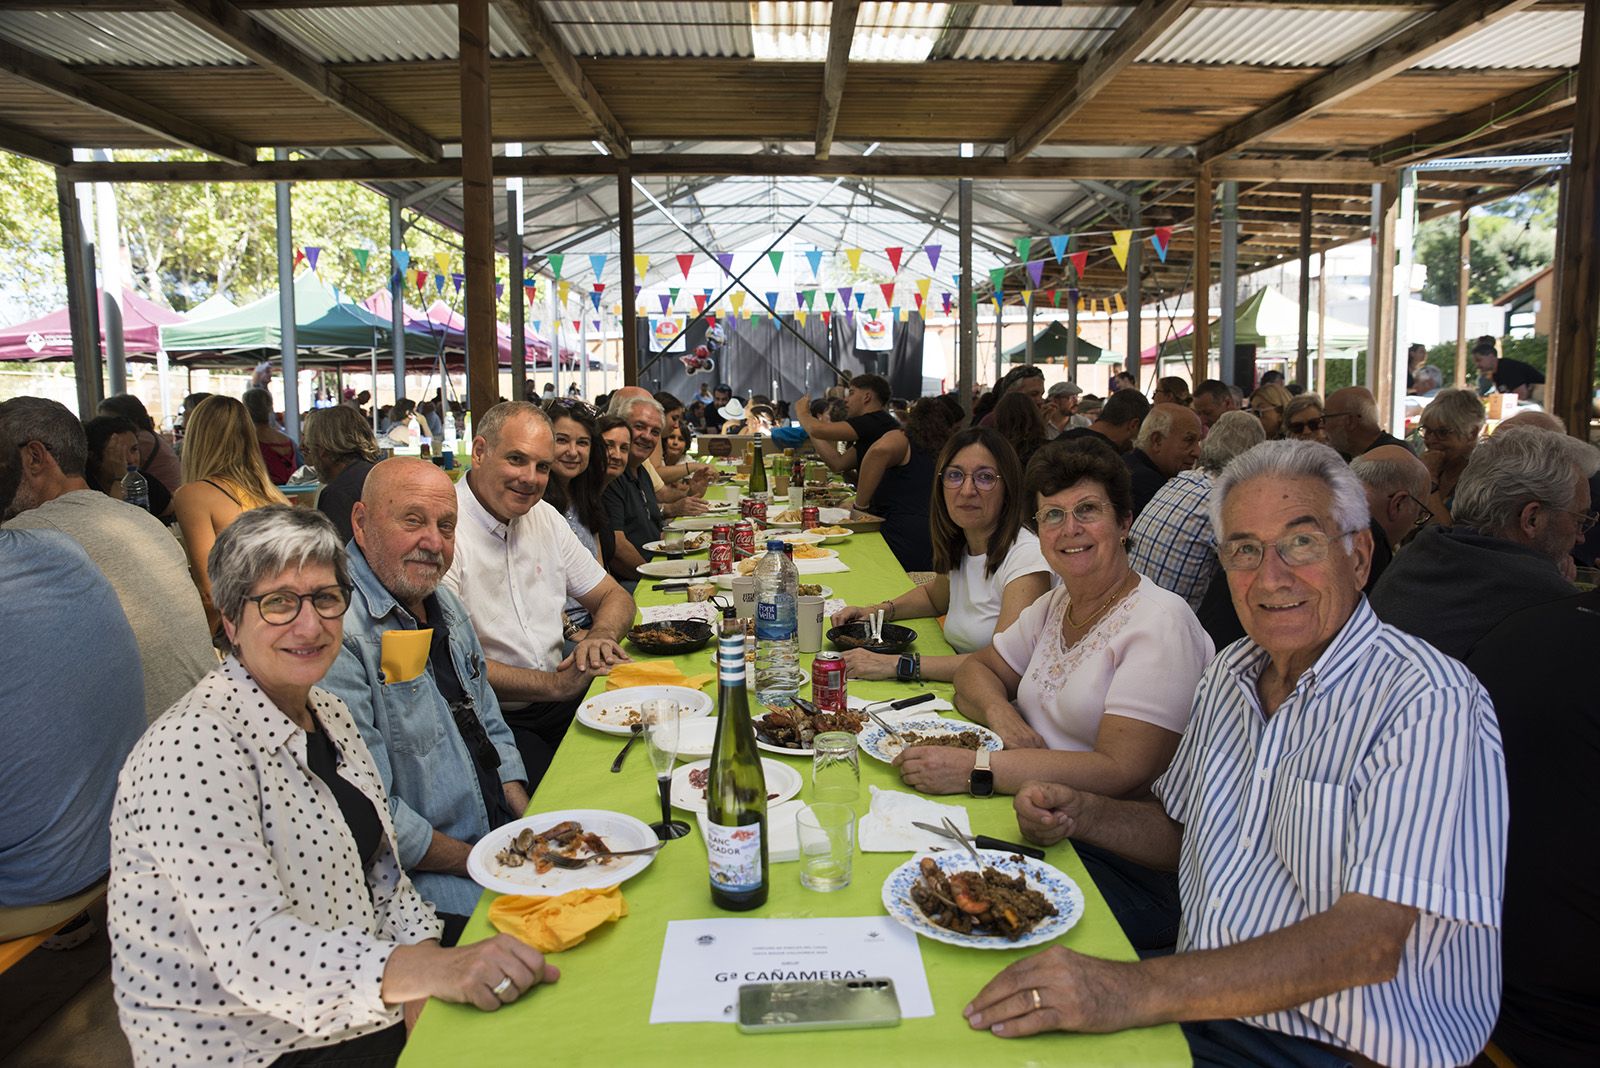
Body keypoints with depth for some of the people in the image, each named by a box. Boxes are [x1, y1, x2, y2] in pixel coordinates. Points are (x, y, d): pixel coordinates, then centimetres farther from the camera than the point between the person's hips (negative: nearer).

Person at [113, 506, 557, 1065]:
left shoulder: (329, 713, 5)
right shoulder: (192, 749, -21)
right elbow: (249, 948, -30)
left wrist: (423, 956, -6)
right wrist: (433, 970, -40)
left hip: (349, 1013, 8)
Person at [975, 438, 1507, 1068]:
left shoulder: (1429, 703, -19)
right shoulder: (1231, 672, 6)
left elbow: (1369, 941, -29)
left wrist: (1141, 990, -38)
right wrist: (1080, 814, -1)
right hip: (1194, 1008, 7)